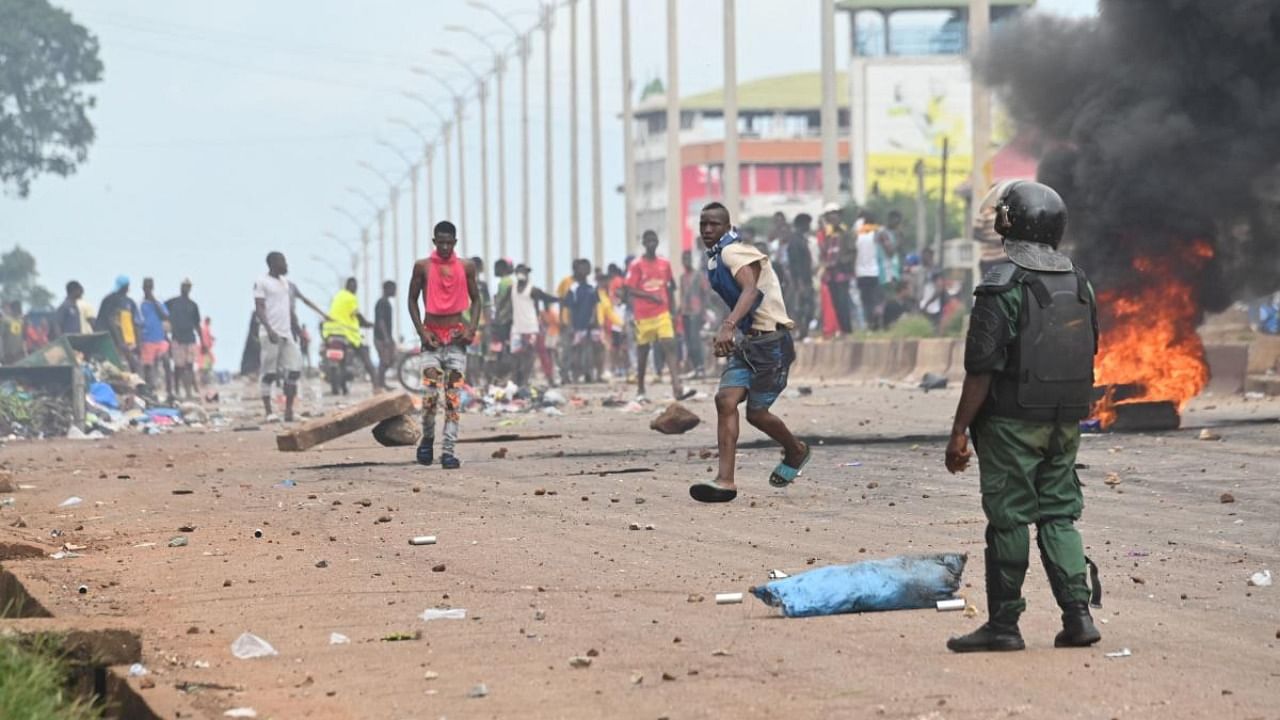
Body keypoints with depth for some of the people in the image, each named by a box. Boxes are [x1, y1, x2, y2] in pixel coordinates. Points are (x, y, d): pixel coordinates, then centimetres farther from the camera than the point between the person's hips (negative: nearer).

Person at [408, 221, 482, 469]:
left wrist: (472, 328, -4)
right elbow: (412, 300, 6)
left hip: (456, 337, 1)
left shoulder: (466, 268, 4)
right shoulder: (423, 267, 0)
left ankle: (448, 451, -4)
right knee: (430, 392, -12)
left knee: (454, 395, -4)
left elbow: (476, 299, 11)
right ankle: (427, 438, 13)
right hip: (432, 337, -1)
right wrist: (421, 331, -5)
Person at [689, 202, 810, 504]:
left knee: (756, 412, -2)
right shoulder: (715, 259, 14)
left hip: (771, 340, -8)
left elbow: (751, 290, -33)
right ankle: (725, 481, -14)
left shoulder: (734, 252, -15)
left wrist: (728, 326, -47)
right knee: (726, 400, -10)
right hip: (747, 342, 8)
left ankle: (795, 452, 28)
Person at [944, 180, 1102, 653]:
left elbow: (982, 369, -16)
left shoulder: (1003, 286, -15)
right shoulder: (1078, 283, 7)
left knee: (1008, 520, 0)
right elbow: (1087, 356, 14)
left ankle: (1003, 623, 5)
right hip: (1066, 422, 6)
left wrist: (960, 431, -12)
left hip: (1012, 422, -6)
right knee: (1059, 516, 12)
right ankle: (1078, 614, 4)